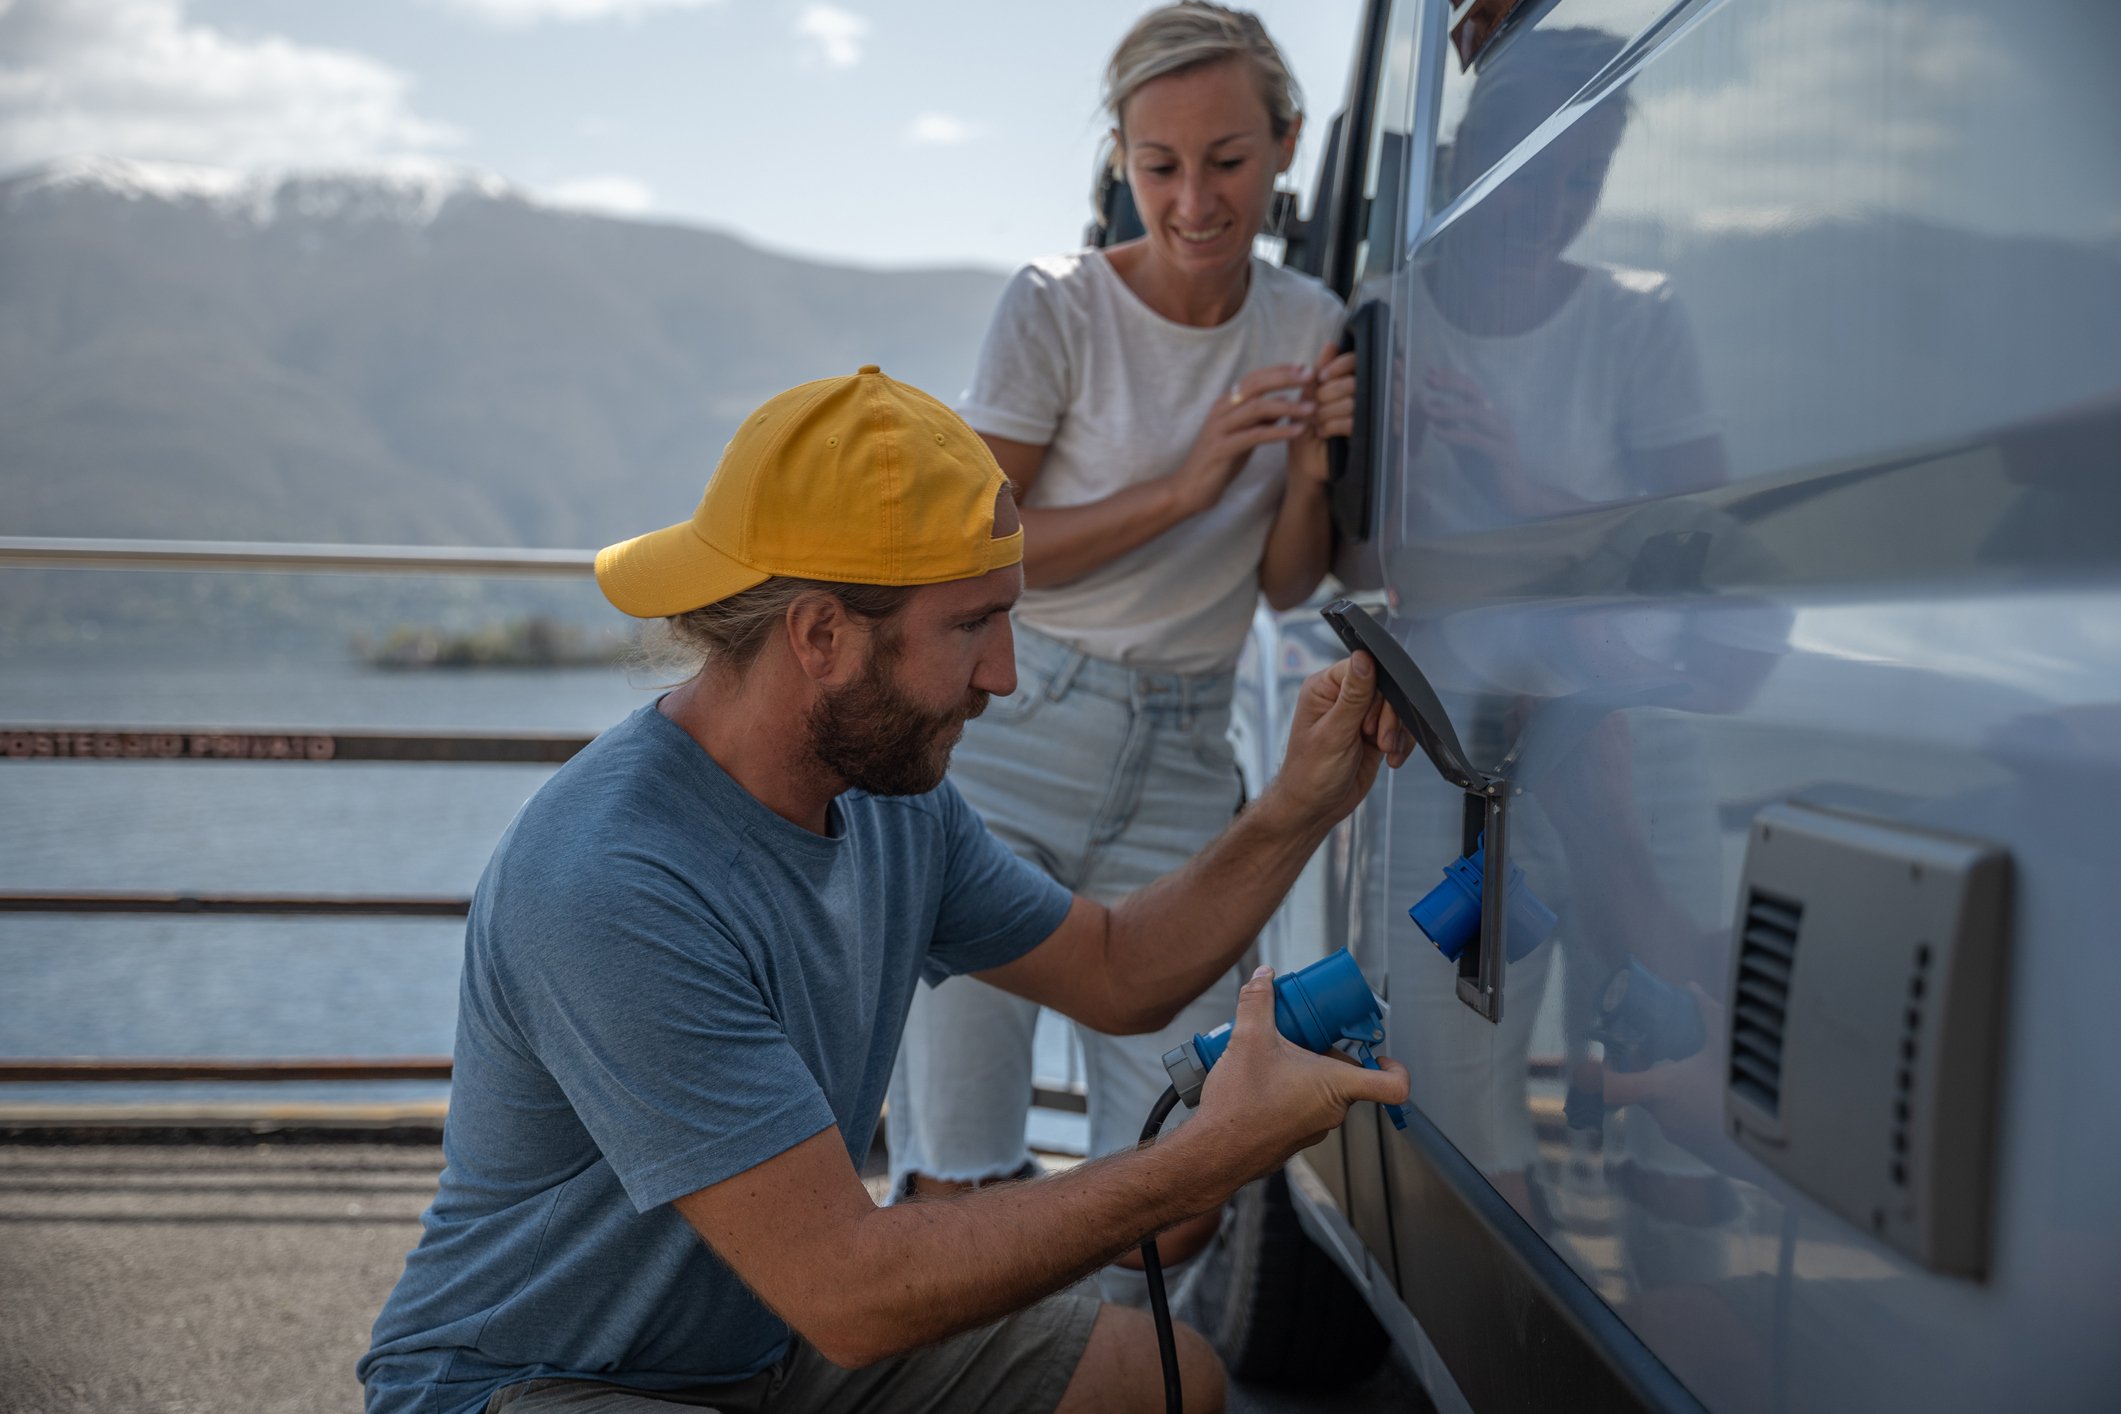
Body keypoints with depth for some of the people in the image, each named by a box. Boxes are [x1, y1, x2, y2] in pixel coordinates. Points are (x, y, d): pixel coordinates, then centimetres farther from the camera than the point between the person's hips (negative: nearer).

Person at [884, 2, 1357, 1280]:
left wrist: (1311, 468, -10)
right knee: (957, 1194, -9)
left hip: (1182, 762, 4)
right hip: (1012, 734, -3)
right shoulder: (1058, 307, -6)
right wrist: (1185, 487, -18)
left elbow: (1287, 588, 10)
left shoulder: (1305, 324, 7)